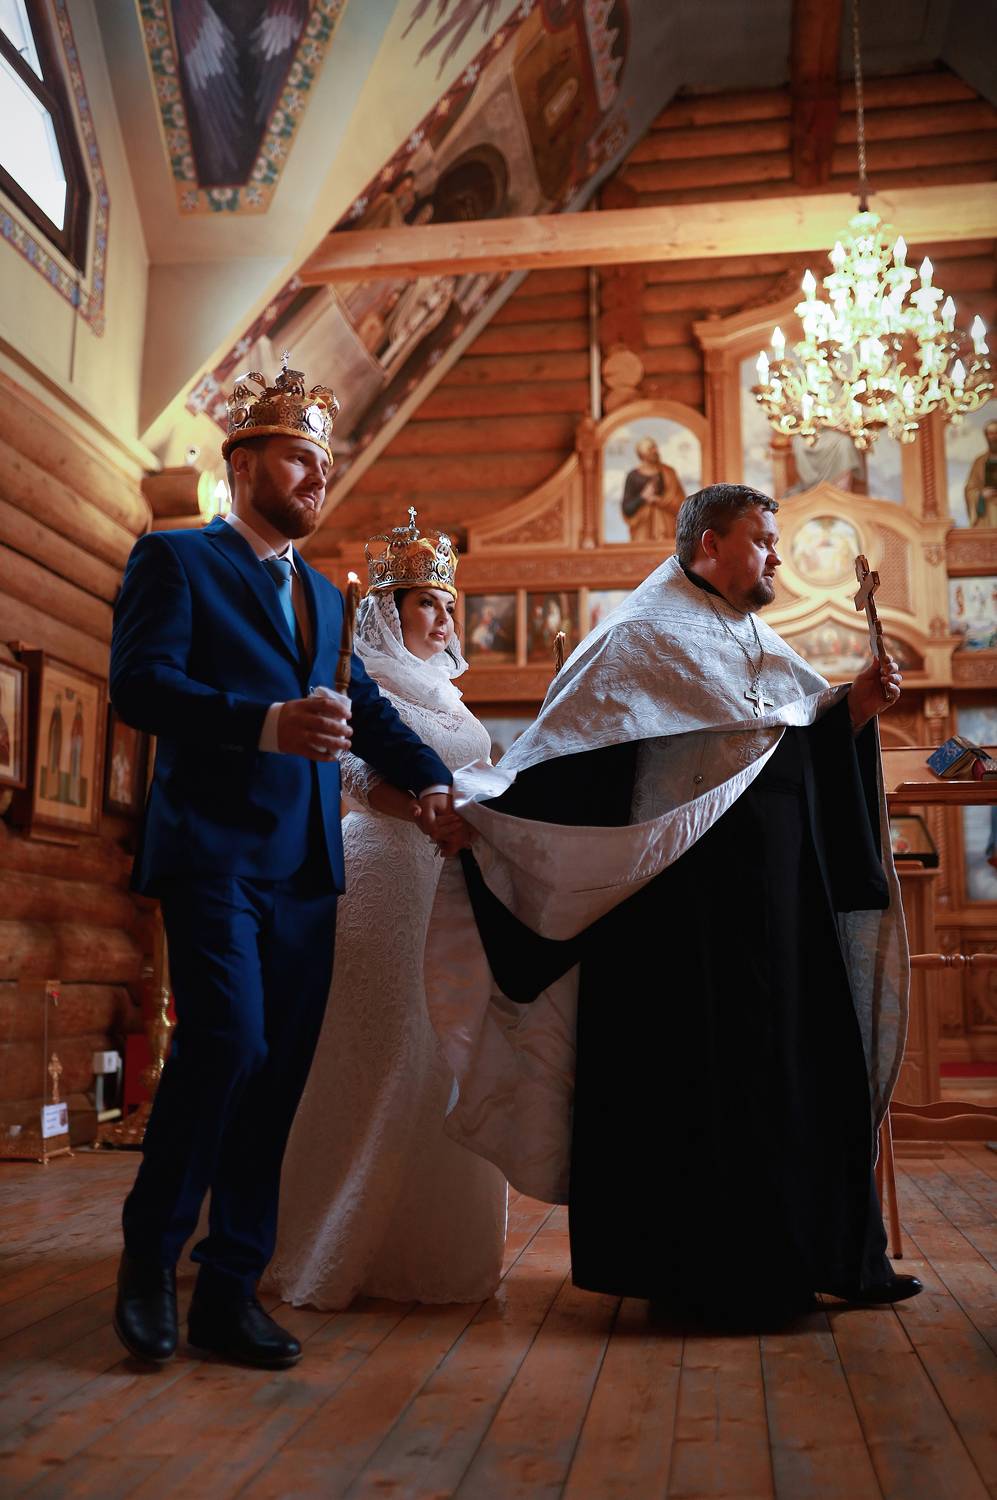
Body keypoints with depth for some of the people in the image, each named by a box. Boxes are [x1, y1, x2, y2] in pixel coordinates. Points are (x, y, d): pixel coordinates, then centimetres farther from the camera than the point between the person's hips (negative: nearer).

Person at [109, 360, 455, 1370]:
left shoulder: (325, 596, 23)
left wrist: (432, 778, 5)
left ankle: (230, 1293, 16)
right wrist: (265, 722, -24)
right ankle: (149, 1256, 6)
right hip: (212, 849, -6)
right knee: (228, 1040, -18)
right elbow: (138, 683, -11)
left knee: (279, 1074, 4)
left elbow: (367, 711, 23)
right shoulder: (177, 559, 3)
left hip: (305, 867, 6)